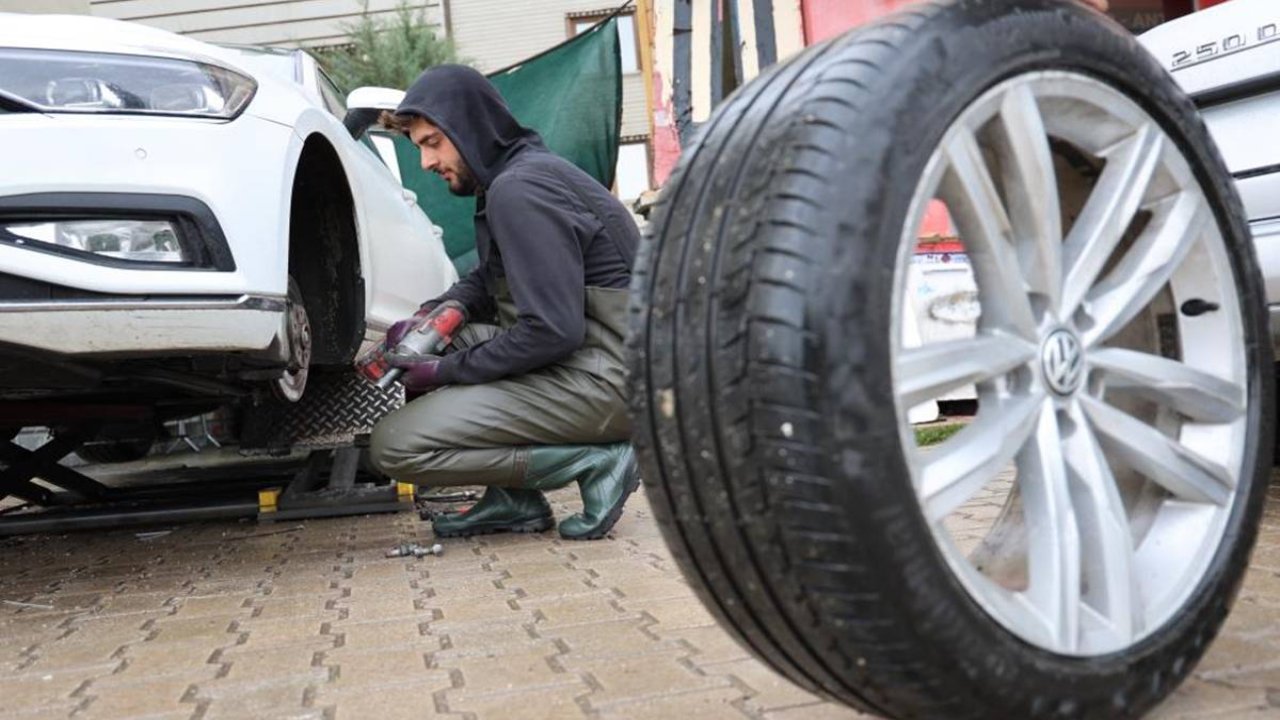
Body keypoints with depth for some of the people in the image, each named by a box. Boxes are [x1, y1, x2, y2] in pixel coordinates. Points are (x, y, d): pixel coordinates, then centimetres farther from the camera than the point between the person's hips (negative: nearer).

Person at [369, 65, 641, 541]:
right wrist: (430, 317, 4)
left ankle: (592, 462, -8)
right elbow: (489, 281, 24)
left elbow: (553, 331, -23)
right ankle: (515, 500, 10)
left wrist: (447, 370, -11)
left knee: (394, 446, -12)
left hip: (604, 379, -10)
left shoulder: (518, 190, -17)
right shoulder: (522, 170, 15)